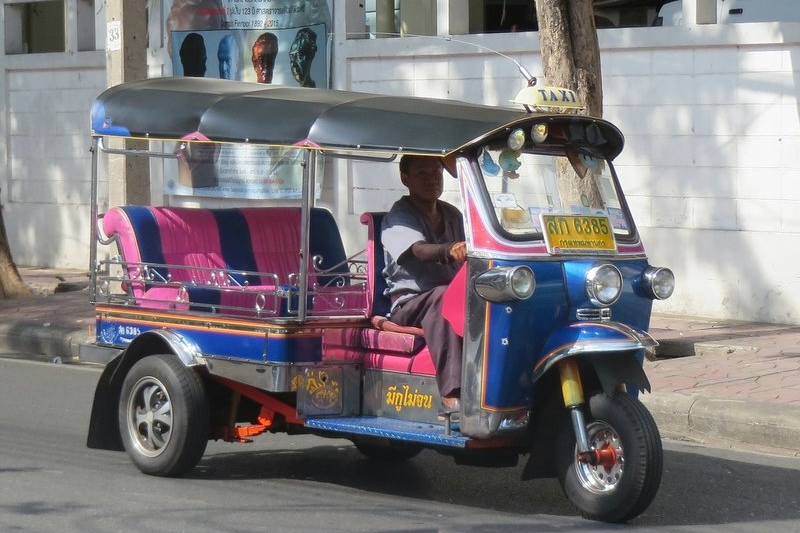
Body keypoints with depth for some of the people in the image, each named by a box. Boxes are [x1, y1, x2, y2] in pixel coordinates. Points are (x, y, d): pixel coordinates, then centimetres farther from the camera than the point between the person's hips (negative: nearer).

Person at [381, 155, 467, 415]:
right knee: (442, 298, -39)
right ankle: (452, 396, -49)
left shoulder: (452, 215, 19)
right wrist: (449, 250, -43)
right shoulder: (398, 217, -1)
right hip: (409, 303, -5)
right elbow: (419, 250, -22)